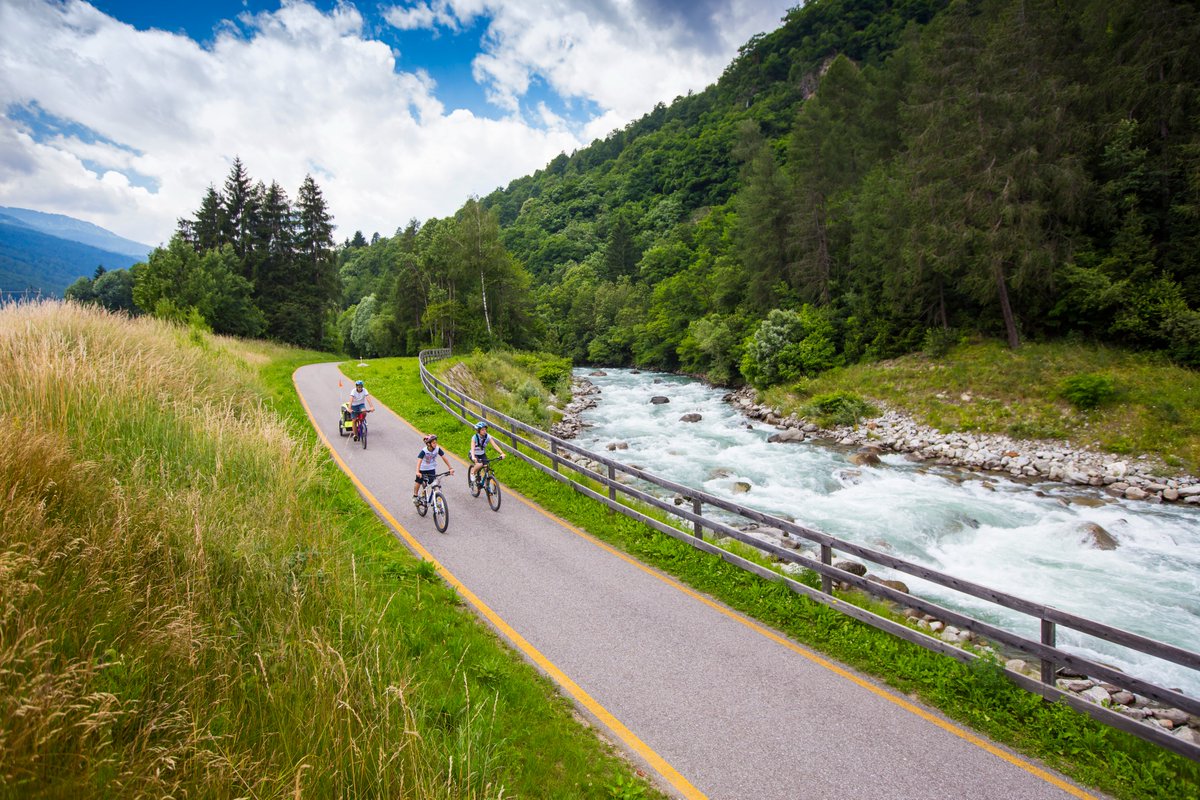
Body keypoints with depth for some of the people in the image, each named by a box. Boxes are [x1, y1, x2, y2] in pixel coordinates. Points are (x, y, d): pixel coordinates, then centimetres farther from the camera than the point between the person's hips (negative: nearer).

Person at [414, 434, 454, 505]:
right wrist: (417, 472, -51)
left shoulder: (437, 449, -19)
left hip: (432, 469, 2)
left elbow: (444, 458, -14)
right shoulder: (424, 451, -28)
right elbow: (419, 460, -38)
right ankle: (415, 496, 33)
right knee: (418, 482, 9)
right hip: (423, 469, -2)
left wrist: (450, 468, -16)